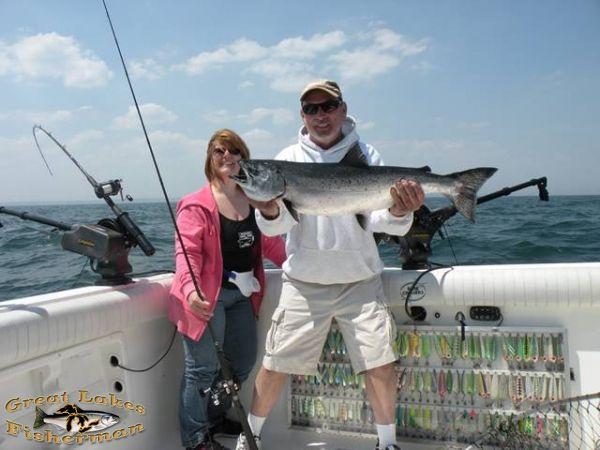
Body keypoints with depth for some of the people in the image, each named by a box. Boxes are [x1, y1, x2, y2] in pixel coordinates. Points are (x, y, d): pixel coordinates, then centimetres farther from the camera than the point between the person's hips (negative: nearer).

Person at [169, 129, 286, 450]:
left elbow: (271, 244, 14)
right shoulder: (196, 205, -11)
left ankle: (217, 418, 39)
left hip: (244, 294, 7)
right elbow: (187, 251, -21)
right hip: (207, 296, -7)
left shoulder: (255, 200, 9)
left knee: (243, 363, 17)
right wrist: (189, 288, -37)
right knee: (204, 368, -2)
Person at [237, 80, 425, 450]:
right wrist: (270, 212, -28)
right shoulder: (289, 159, 2)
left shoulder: (367, 156, 2)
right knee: (274, 365, 3)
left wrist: (400, 213, -27)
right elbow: (275, 228, -5)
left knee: (380, 364, -3)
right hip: (304, 282, 0)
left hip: (361, 281, 0)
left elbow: (390, 225, -4)